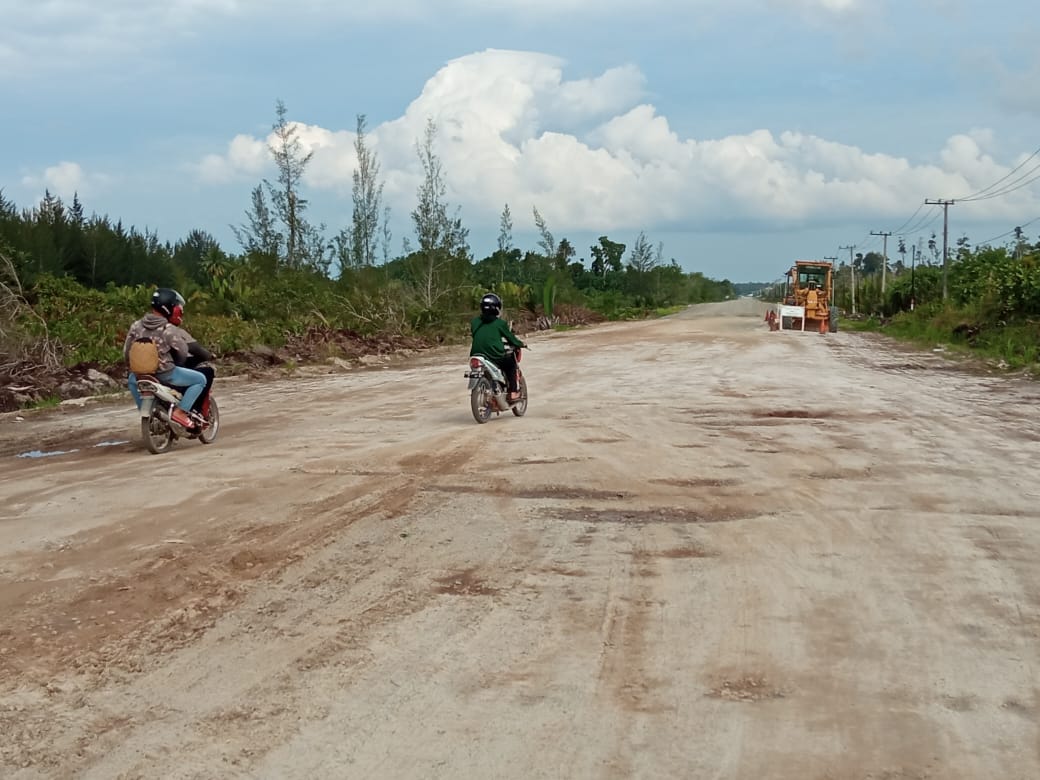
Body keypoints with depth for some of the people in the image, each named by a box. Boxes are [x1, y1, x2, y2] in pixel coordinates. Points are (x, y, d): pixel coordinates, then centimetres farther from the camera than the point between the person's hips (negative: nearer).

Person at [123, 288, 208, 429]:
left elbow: (126, 353, 6)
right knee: (200, 379, 6)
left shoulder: (136, 326, 1)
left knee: (132, 379, 40)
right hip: (165, 374, -6)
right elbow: (183, 353, -10)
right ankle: (180, 412, -4)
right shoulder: (169, 330, -15)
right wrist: (177, 365, 13)